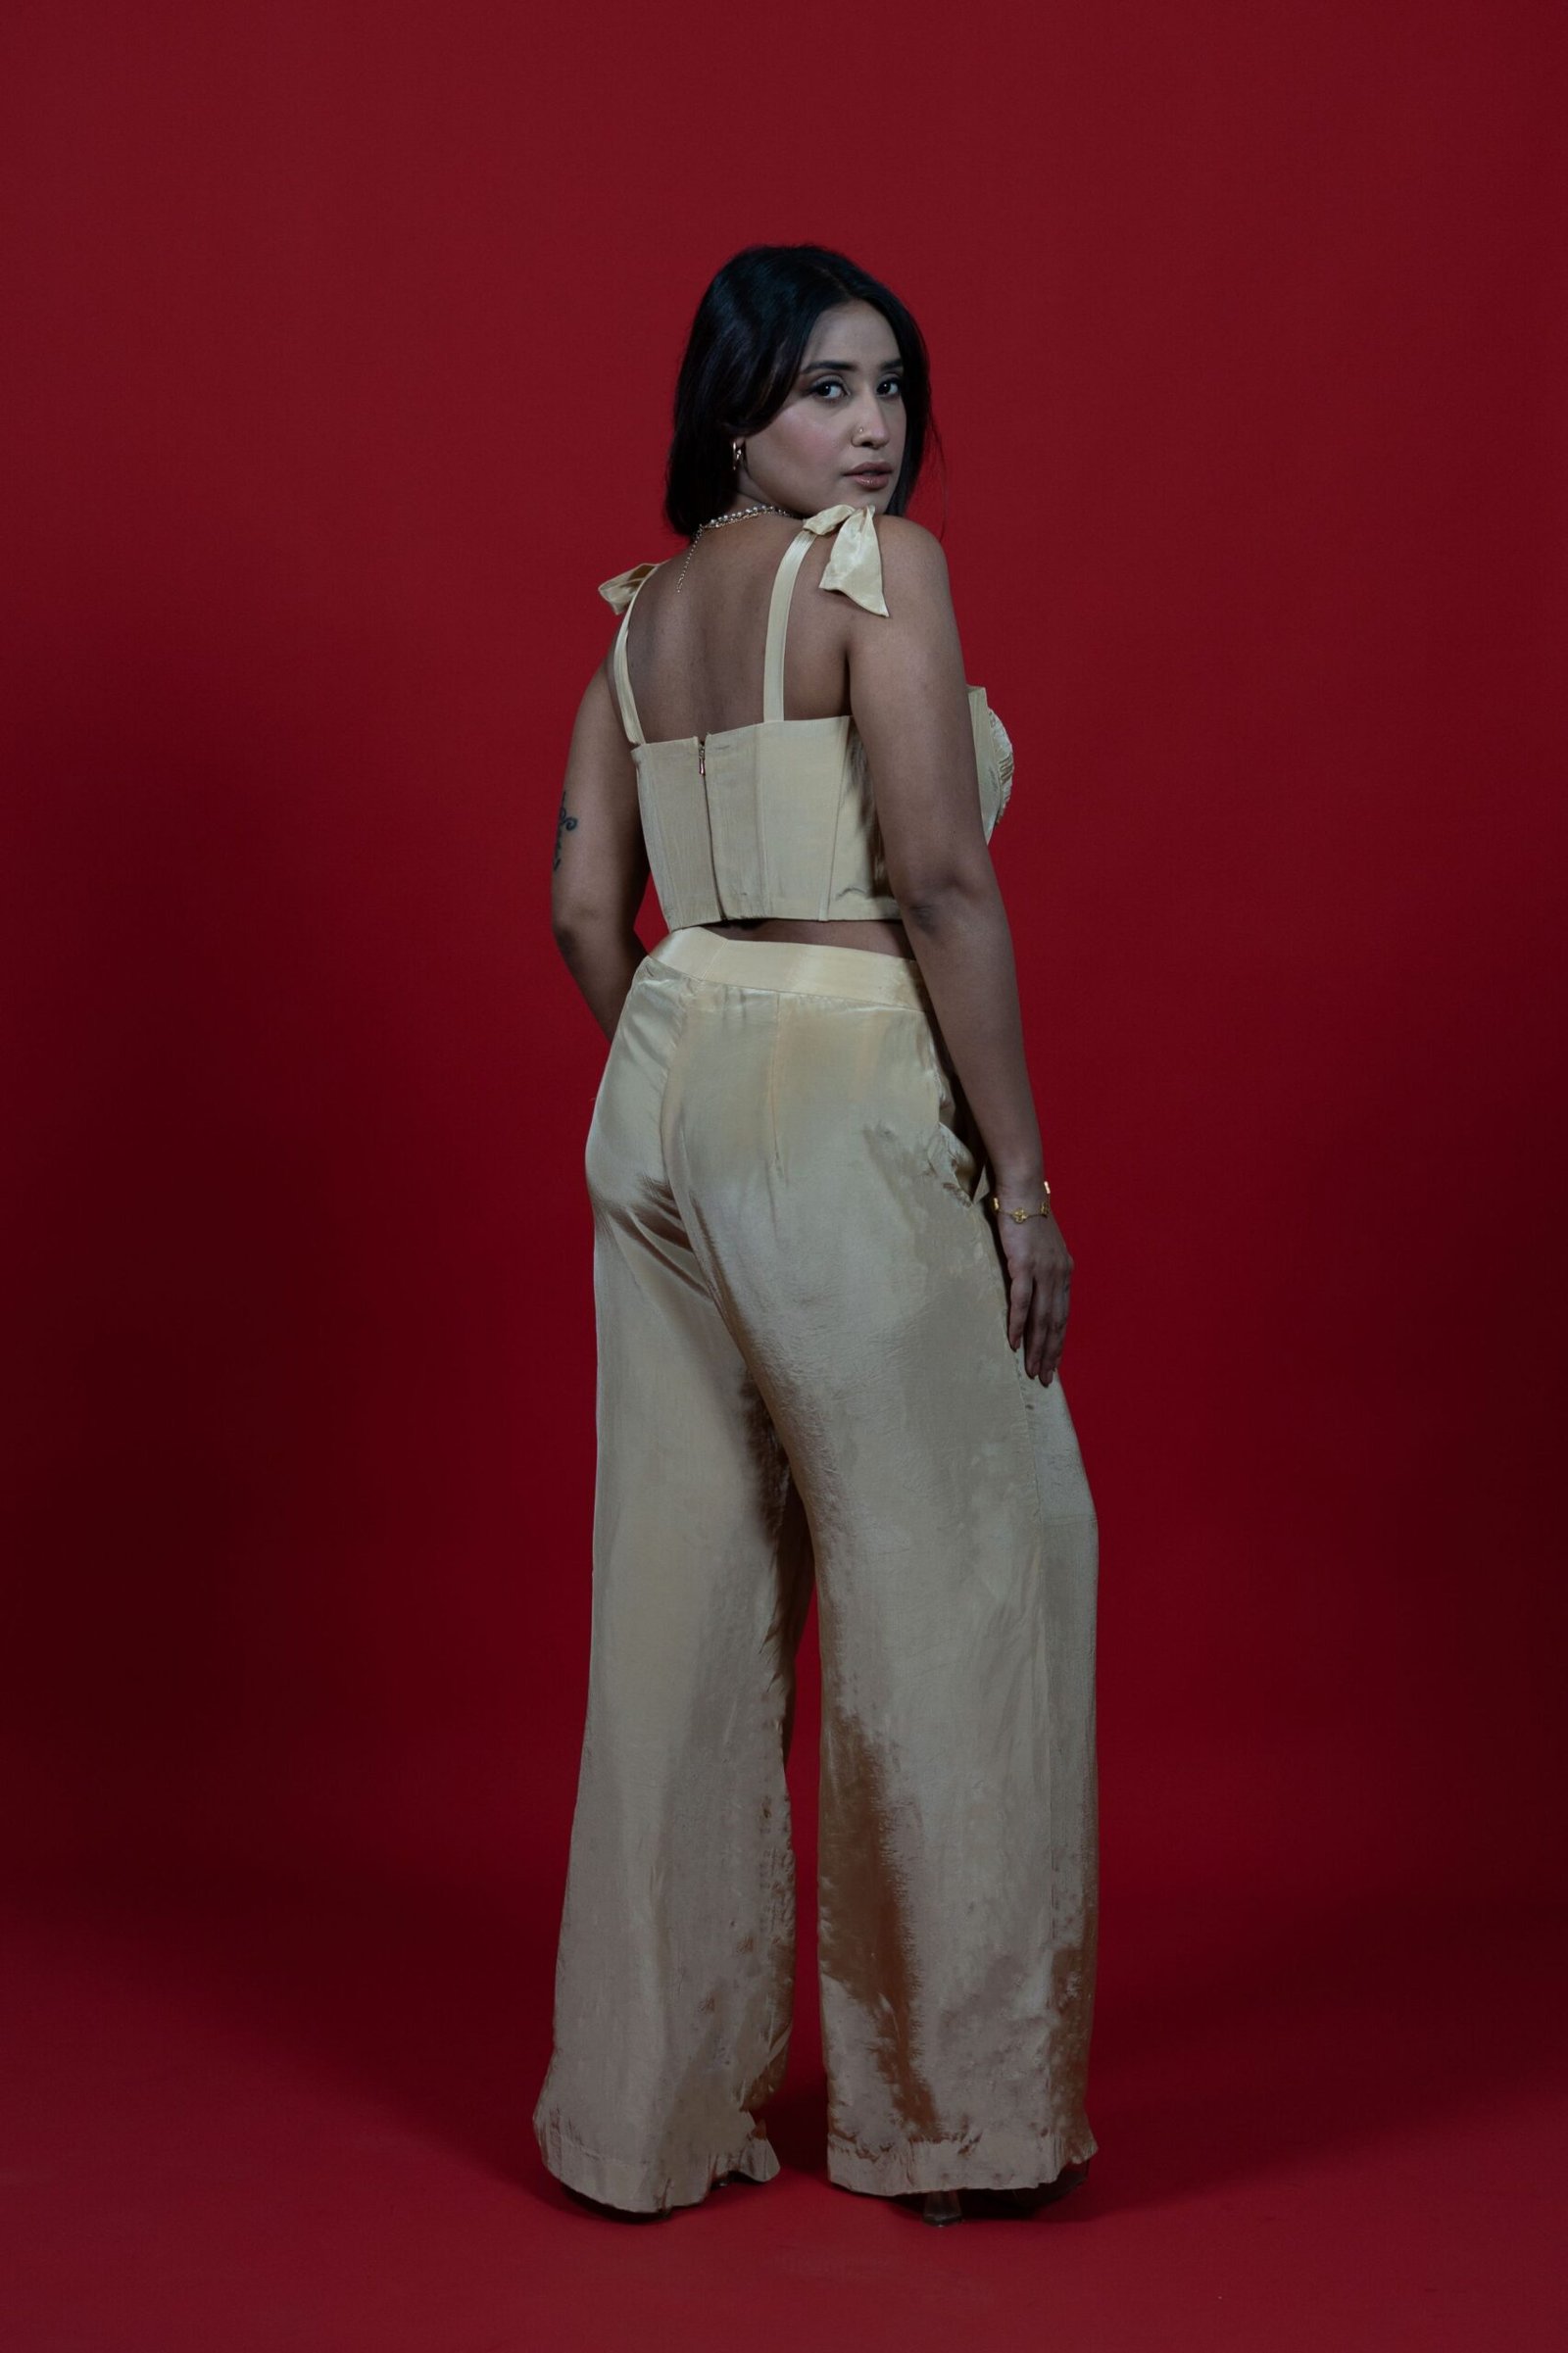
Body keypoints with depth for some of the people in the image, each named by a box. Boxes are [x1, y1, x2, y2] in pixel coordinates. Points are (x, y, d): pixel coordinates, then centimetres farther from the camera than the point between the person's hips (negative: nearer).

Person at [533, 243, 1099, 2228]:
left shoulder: (644, 611, 13)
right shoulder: (882, 567, -8)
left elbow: (587, 908, 12)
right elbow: (943, 880, -16)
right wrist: (1023, 1175, -13)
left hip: (659, 1097, 8)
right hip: (845, 1106, -7)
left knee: (683, 1597, 11)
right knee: (957, 1577, 4)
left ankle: (657, 2103, 20)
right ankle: (957, 2113, 12)